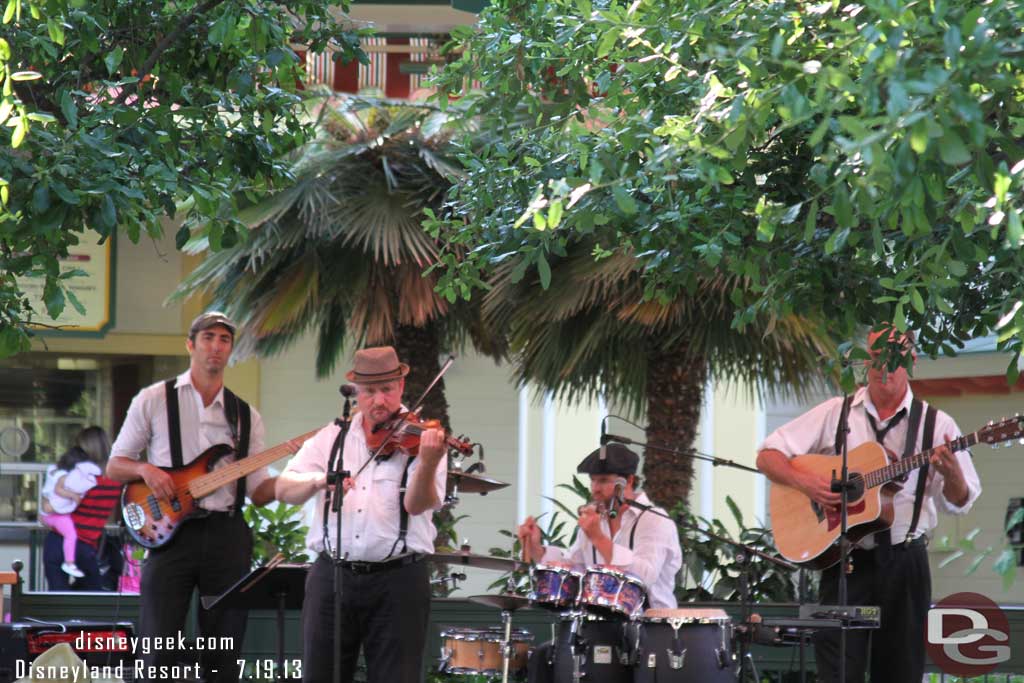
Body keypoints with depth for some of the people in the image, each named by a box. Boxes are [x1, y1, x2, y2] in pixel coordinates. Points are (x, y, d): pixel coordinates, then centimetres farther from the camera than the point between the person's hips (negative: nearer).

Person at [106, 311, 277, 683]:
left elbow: (258, 491, 11)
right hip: (170, 532, -3)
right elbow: (114, 466, 9)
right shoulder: (153, 400, 6)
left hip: (227, 536, 3)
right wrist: (146, 469, -12)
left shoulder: (245, 415, 14)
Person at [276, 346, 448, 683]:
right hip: (332, 577, 3)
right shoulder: (332, 437, 9)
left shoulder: (418, 438, -1)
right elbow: (284, 489, 2)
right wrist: (319, 480, -20)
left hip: (398, 579, -3)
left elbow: (417, 504, -16)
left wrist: (429, 463, -35)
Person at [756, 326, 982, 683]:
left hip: (905, 560, 1)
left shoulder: (936, 425, 4)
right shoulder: (834, 414, 4)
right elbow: (768, 456, 3)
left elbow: (958, 503, 3)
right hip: (844, 558, -1)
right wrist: (804, 481, -16)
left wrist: (950, 473, -20)